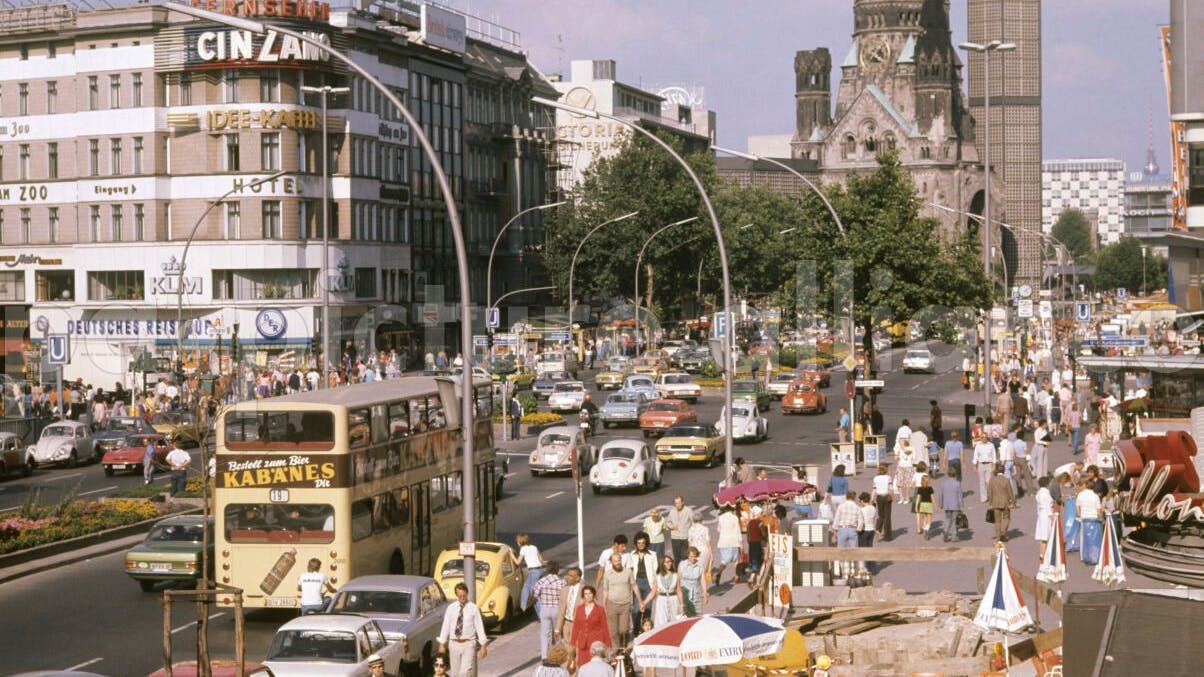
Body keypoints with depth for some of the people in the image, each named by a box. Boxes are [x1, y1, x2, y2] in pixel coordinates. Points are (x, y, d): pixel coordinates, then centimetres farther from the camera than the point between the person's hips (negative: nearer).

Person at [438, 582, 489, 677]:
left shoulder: (474, 608, -3)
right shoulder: (451, 608, 4)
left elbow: (479, 627, -3)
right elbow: (445, 626, 6)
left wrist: (483, 645, -5)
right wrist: (442, 644, 3)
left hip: (468, 644, -3)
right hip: (454, 644, 3)